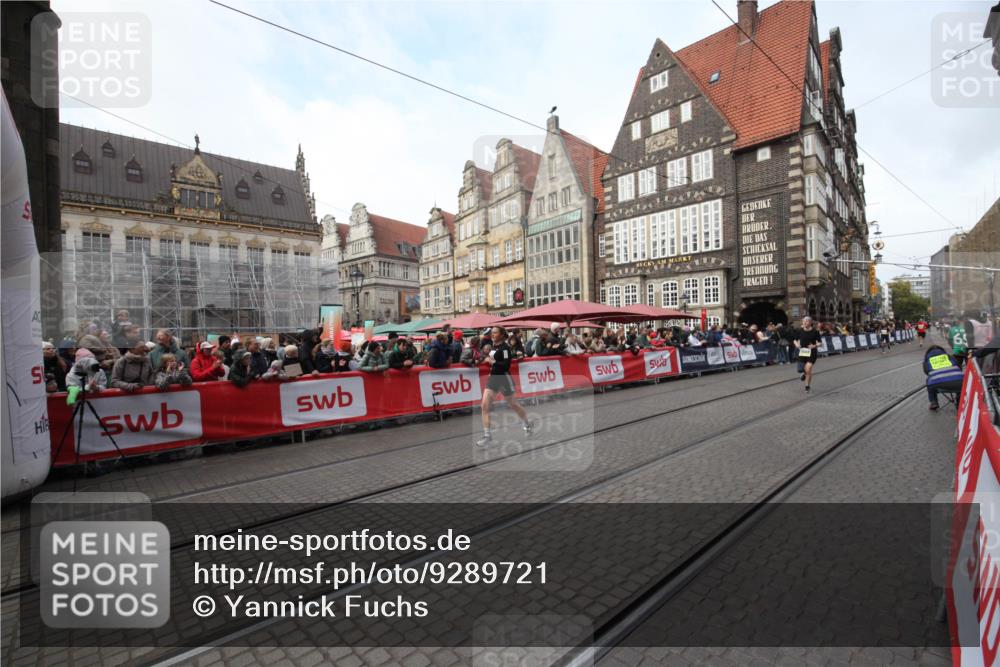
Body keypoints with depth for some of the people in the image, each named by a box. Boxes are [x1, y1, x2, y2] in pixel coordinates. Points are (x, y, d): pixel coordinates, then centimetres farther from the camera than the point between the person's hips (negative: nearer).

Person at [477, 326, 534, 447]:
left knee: (513, 405, 11)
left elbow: (506, 365, -23)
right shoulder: (494, 346, 10)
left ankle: (528, 424, 37)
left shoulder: (504, 347, -14)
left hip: (504, 378, -7)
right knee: (485, 405, -7)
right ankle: (487, 435, -3)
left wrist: (492, 362, -22)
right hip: (493, 378, 7)